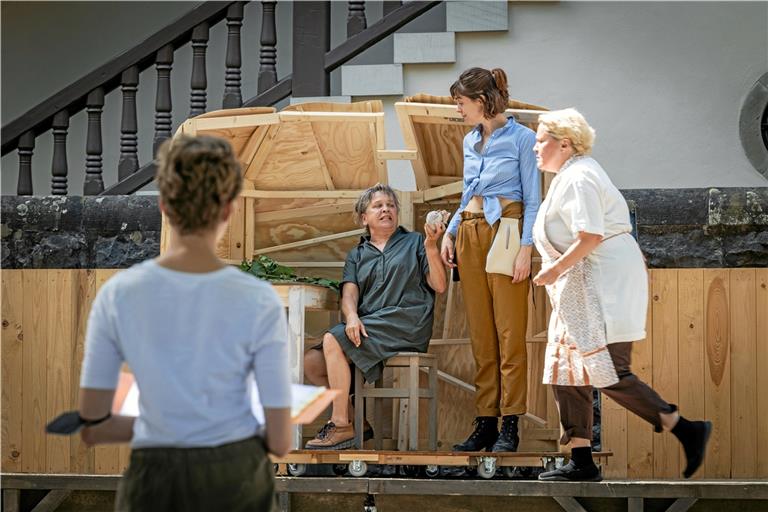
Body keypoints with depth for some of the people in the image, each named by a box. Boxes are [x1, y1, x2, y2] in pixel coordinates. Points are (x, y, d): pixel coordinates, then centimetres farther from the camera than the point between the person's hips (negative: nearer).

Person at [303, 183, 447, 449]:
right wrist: (352, 317, -17)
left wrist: (431, 246, -11)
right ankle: (356, 422, -6)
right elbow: (349, 293, 6)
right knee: (311, 362, -13)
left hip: (406, 324, -5)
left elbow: (439, 285, 3)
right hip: (367, 328, 6)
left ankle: (341, 425, -24)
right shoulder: (357, 255, 24)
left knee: (332, 340, -26)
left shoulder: (414, 242, 14)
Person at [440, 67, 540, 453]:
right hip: (470, 236, 7)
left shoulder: (521, 138, -5)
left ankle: (510, 426, -3)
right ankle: (485, 423, 9)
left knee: (510, 333, -6)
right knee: (481, 335, 6)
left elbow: (532, 200, -7)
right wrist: (449, 233, 9)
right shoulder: (470, 141, 15)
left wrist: (525, 249, -15)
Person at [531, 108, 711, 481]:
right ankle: (581, 461, 10)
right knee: (568, 368, 9)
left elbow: (591, 237, -22)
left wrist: (556, 269, -17)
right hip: (584, 286, 11)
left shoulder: (578, 178, -13)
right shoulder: (571, 175, 19)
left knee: (609, 373, -15)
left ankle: (686, 430, -11)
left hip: (602, 280, -11)